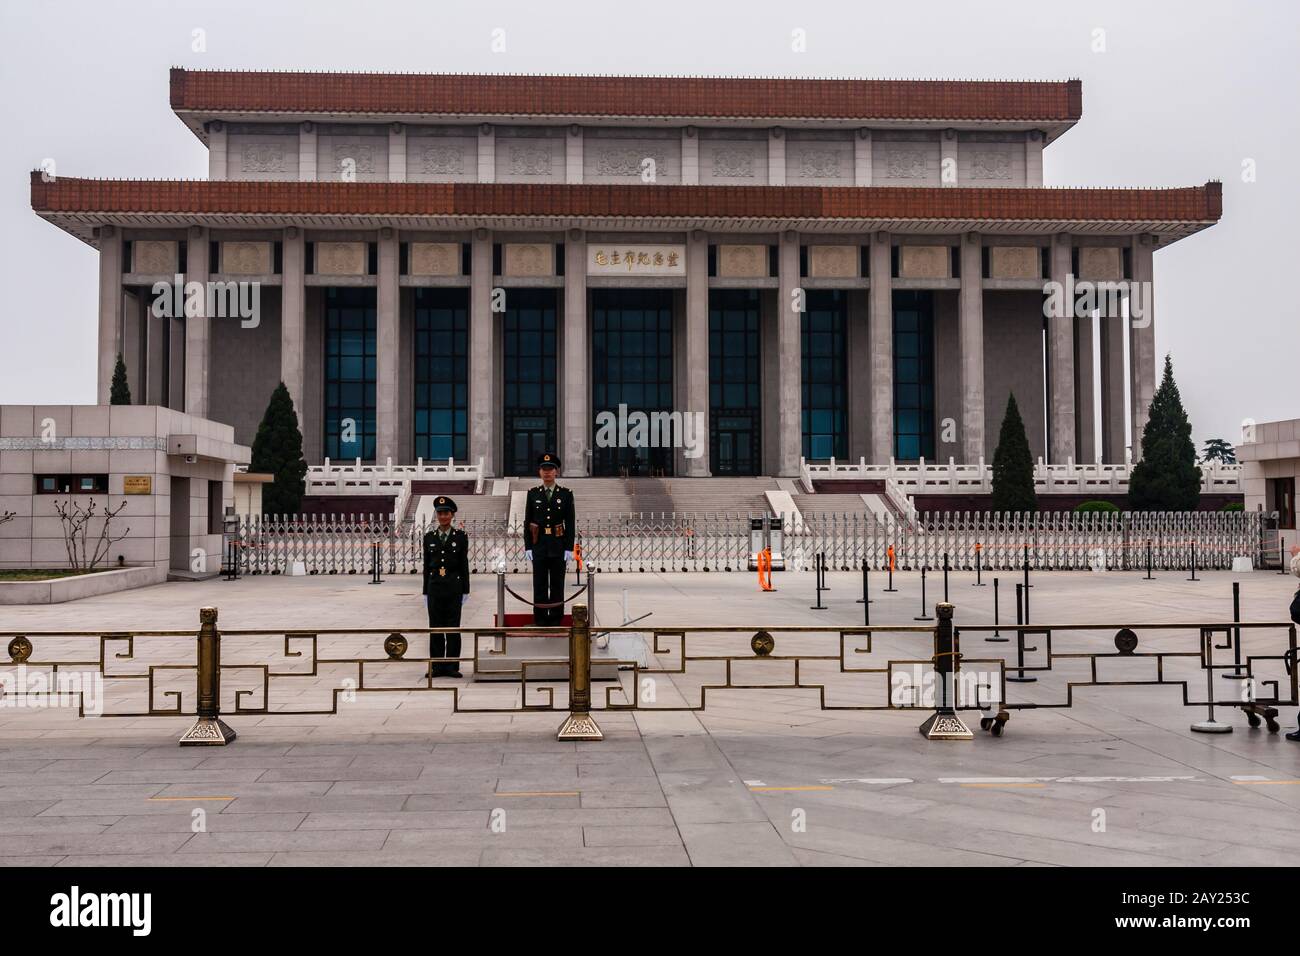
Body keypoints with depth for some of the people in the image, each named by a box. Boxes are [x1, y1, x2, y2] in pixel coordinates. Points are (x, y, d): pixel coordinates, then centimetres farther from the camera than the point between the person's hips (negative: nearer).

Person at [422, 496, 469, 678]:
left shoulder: (460, 536, 2)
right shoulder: (429, 537, 8)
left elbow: (464, 565, 2)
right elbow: (426, 566, 9)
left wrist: (465, 590, -2)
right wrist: (426, 592, 6)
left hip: (454, 586, -2)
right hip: (434, 586, 2)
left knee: (453, 627, 0)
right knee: (435, 628, 4)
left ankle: (452, 666, 6)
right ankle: (436, 666, 10)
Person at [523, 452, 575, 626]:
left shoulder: (566, 494, 1)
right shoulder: (533, 494, 4)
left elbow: (570, 523, 0)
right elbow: (527, 522, 5)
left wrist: (569, 548, -6)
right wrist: (528, 547, -2)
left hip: (558, 546, -1)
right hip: (539, 546, 1)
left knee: (557, 584, 4)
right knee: (539, 585, 3)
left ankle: (556, 621, 12)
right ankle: (540, 621, 11)